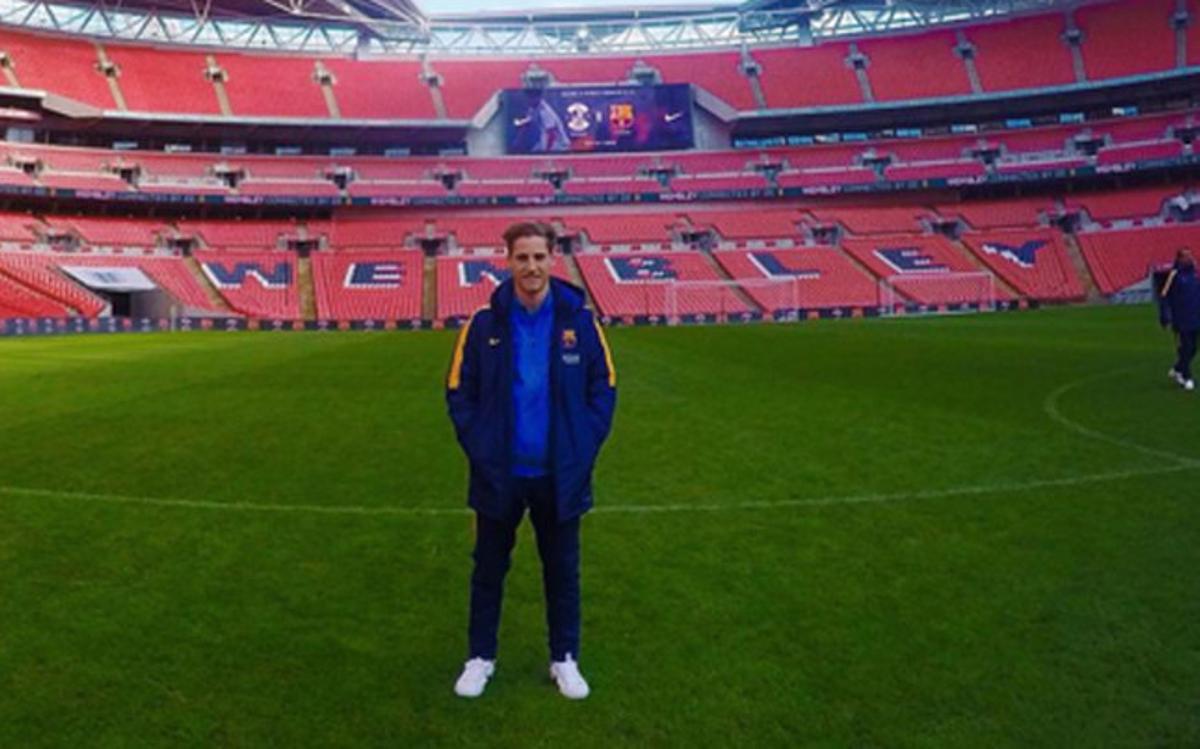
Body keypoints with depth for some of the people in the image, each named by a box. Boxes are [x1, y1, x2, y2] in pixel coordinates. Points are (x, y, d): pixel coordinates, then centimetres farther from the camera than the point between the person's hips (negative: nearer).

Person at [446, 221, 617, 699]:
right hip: (499, 476, 0)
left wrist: (584, 448, -6)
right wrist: (480, 449, -8)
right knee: (489, 569, 14)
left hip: (560, 476, 1)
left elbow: (604, 389, 1)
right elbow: (458, 393, 0)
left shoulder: (580, 321, -5)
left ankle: (565, 659, 32)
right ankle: (480, 657, 32)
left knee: (563, 570, 14)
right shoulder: (484, 324, -6)